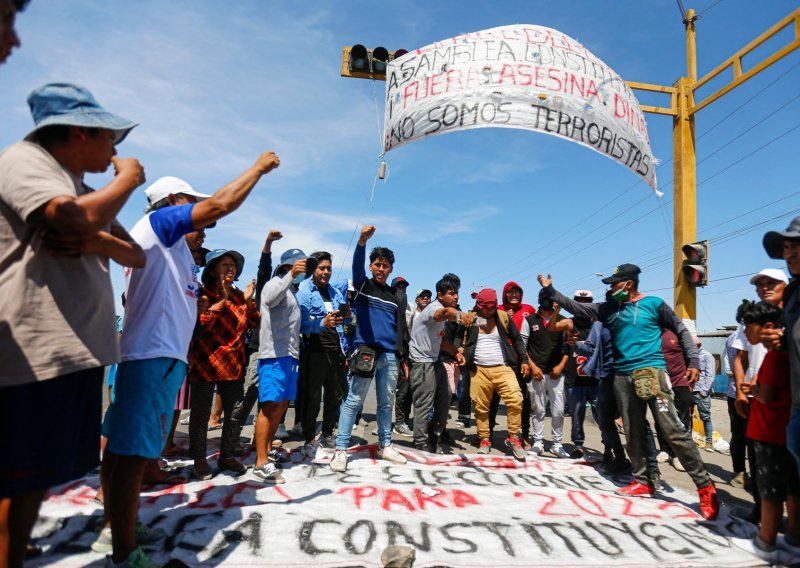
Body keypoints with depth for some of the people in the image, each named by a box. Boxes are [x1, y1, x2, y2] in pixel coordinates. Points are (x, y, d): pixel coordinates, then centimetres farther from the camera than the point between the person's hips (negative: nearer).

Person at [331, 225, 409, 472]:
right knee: (353, 401, -4)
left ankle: (385, 446, 24)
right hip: (366, 352, -4)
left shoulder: (397, 297, 15)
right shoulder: (363, 286, 5)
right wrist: (362, 241, -36)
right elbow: (357, 267, -18)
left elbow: (402, 329, 17)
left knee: (386, 403, 11)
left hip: (390, 356, 4)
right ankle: (340, 449, 2)